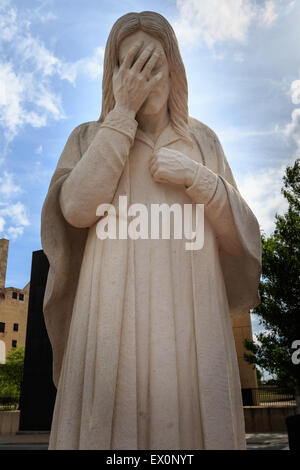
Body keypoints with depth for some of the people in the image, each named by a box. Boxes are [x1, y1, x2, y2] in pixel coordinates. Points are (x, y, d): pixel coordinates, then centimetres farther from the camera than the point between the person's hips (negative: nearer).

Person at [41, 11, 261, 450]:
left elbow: (243, 234, 11)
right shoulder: (90, 137, 12)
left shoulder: (202, 140, 15)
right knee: (111, 424, 0)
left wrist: (197, 178, -6)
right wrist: (123, 112, -5)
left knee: (186, 419, 2)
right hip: (115, 318, -1)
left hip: (190, 319, 2)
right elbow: (77, 209, -9)